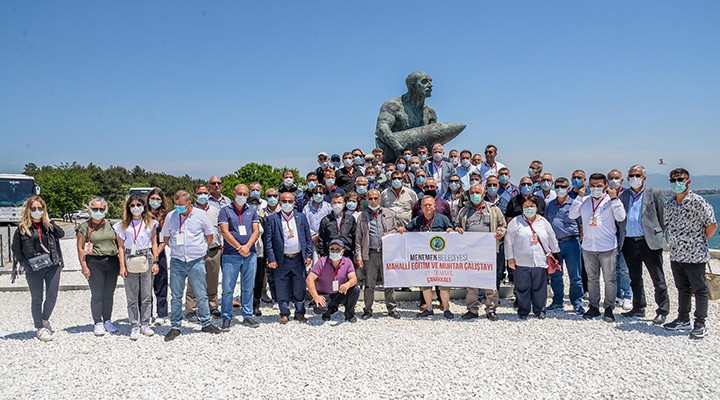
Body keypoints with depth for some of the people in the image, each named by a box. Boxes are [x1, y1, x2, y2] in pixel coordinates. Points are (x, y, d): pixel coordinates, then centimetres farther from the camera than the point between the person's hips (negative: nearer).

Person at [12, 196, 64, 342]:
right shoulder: (22, 227, 0)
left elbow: (61, 234, -5)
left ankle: (45, 320, 29)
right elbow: (15, 248, 5)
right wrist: (25, 263, -5)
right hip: (33, 269, -2)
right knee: (37, 299, 7)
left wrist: (49, 220, -10)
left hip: (53, 266, 2)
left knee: (52, 296, 3)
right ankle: (39, 327, 21)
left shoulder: (48, 224, 7)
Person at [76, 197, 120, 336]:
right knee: (97, 294, -1)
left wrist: (121, 264, 8)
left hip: (112, 262, 3)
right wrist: (84, 266, -7)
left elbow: (119, 244, 12)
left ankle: (107, 321, 20)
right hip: (94, 263, -3)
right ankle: (98, 323, 9)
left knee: (109, 294, 8)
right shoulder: (85, 227, 2)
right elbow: (80, 248, 0)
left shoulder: (111, 225, 10)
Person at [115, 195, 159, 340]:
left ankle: (145, 324, 12)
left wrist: (155, 262, 3)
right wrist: (122, 266, -1)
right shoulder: (123, 225, 8)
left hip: (146, 258, 0)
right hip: (130, 260, 0)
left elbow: (154, 243, 10)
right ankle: (135, 327, 7)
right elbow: (121, 246, 6)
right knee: (132, 296, 0)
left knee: (146, 295, 2)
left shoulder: (151, 223, 9)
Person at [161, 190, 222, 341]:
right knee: (176, 295, 6)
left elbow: (210, 234, 10)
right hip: (177, 261, 1)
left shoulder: (200, 215, -1)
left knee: (201, 294, 6)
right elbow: (165, 237, 16)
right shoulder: (170, 216, 3)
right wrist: (175, 249, 10)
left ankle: (206, 323, 19)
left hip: (197, 261, -1)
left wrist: (202, 249, 8)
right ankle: (175, 326, 17)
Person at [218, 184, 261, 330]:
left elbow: (256, 231, 4)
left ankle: (247, 316, 18)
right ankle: (227, 318, 9)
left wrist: (247, 246, -12)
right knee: (228, 289, -2)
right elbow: (225, 232, -7)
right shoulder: (225, 211, 2)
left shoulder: (252, 211, 12)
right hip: (231, 256, -3)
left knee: (248, 288, 8)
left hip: (250, 255, 3)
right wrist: (239, 248, -13)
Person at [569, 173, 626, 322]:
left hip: (608, 247, -3)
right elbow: (572, 215, 0)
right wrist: (579, 197, -5)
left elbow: (621, 217, -12)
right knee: (592, 278, 12)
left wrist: (614, 199, -15)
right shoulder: (584, 201, 7)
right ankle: (594, 307, 23)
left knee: (609, 279, 3)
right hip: (588, 247, 3)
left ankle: (609, 308, 14)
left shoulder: (611, 201, -1)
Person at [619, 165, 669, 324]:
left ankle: (662, 311, 11)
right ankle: (639, 308, 27)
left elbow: (663, 218, 2)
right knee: (635, 279, 14)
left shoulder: (654, 195, 2)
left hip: (649, 242, -4)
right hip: (629, 243, 4)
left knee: (658, 279, 1)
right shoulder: (622, 196, 10)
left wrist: (660, 237, -3)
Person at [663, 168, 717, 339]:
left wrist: (699, 241, -1)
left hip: (695, 256, -6)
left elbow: (712, 225, -10)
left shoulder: (698, 202, -12)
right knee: (682, 289, 17)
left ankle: (700, 325, 12)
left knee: (699, 290, 4)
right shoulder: (669, 204, 8)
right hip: (676, 255, 6)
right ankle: (683, 320, 28)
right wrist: (675, 242, 11)